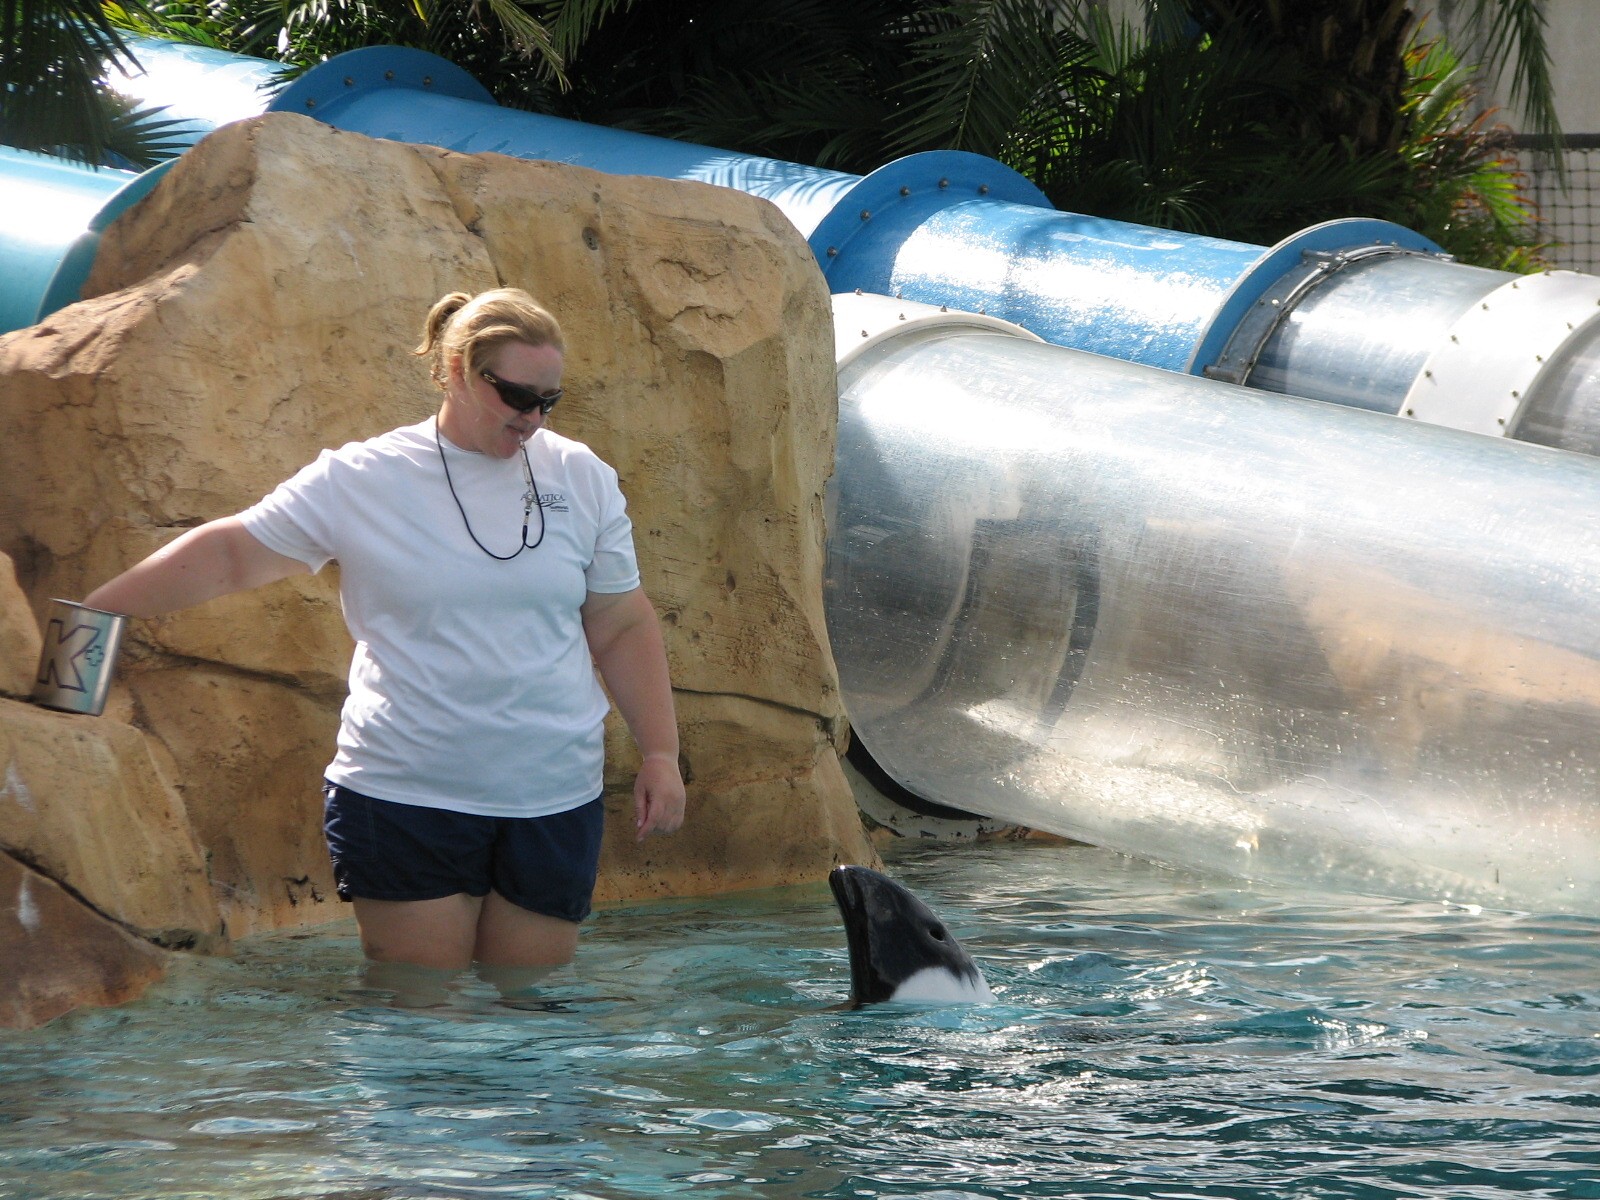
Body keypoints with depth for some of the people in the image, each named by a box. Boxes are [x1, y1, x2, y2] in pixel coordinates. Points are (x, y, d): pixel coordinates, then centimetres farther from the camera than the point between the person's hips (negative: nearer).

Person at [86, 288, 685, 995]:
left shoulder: (582, 479, 6)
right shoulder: (361, 480, -3)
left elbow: (623, 626, 11)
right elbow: (232, 553, 1)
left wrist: (661, 753, 5)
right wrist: (91, 615, -2)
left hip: (553, 803, 2)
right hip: (403, 797, -2)